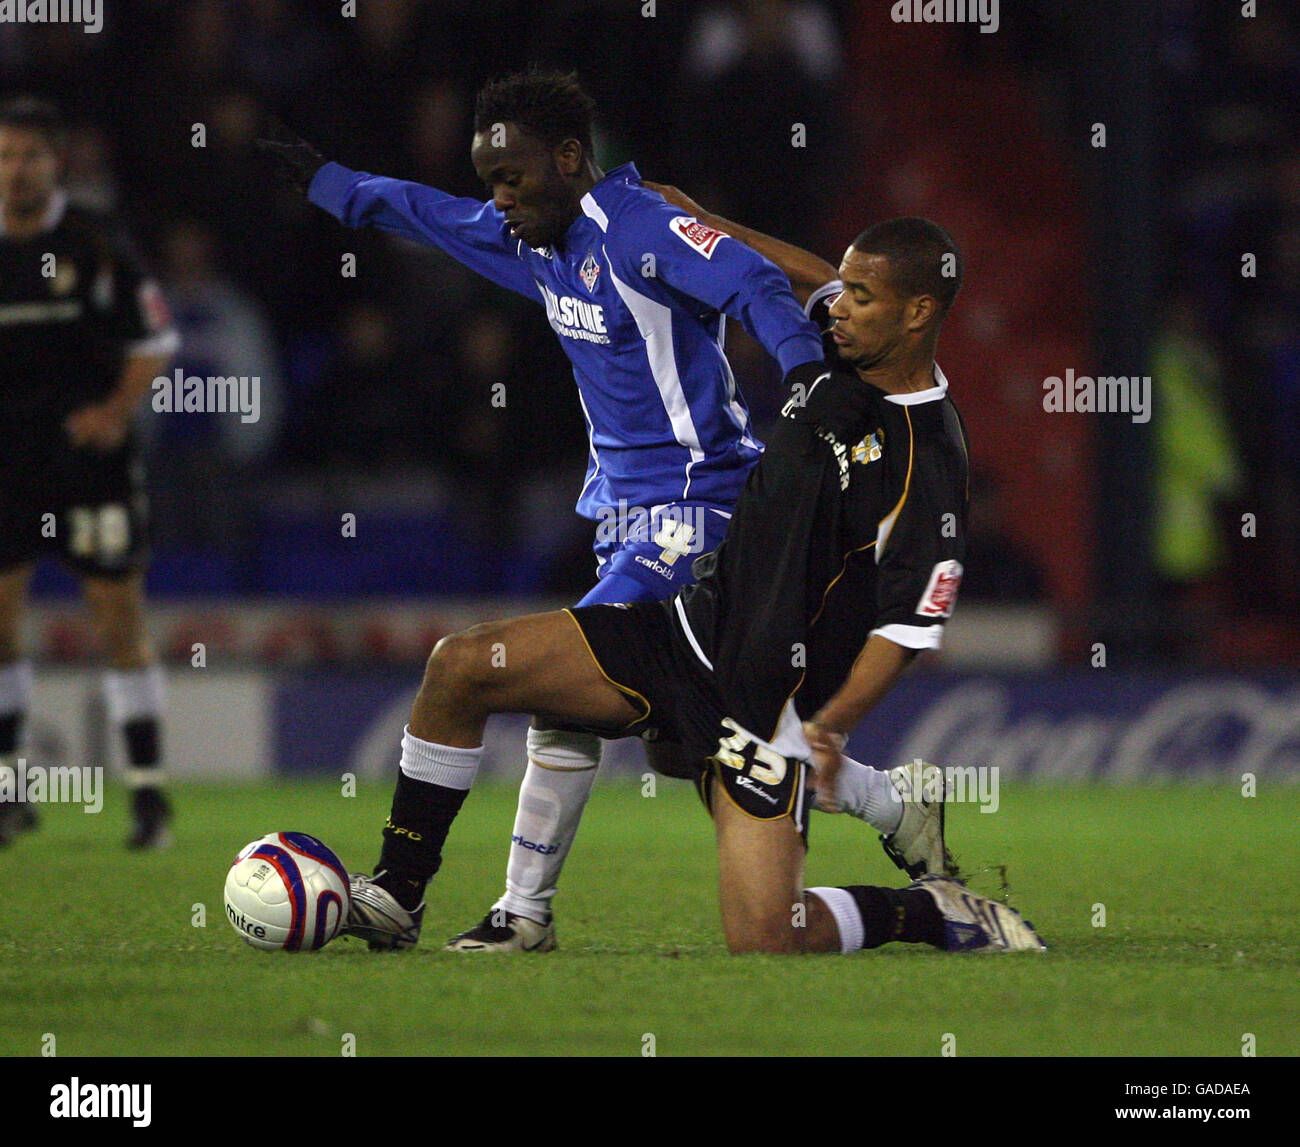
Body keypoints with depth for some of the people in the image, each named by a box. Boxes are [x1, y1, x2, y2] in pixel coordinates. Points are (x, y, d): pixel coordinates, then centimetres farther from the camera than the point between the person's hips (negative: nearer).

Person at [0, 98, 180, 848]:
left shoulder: (95, 245, -4)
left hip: (90, 449, -3)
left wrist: (118, 409, -13)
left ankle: (149, 790, 3)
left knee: (120, 613, -3)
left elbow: (156, 340, 1)